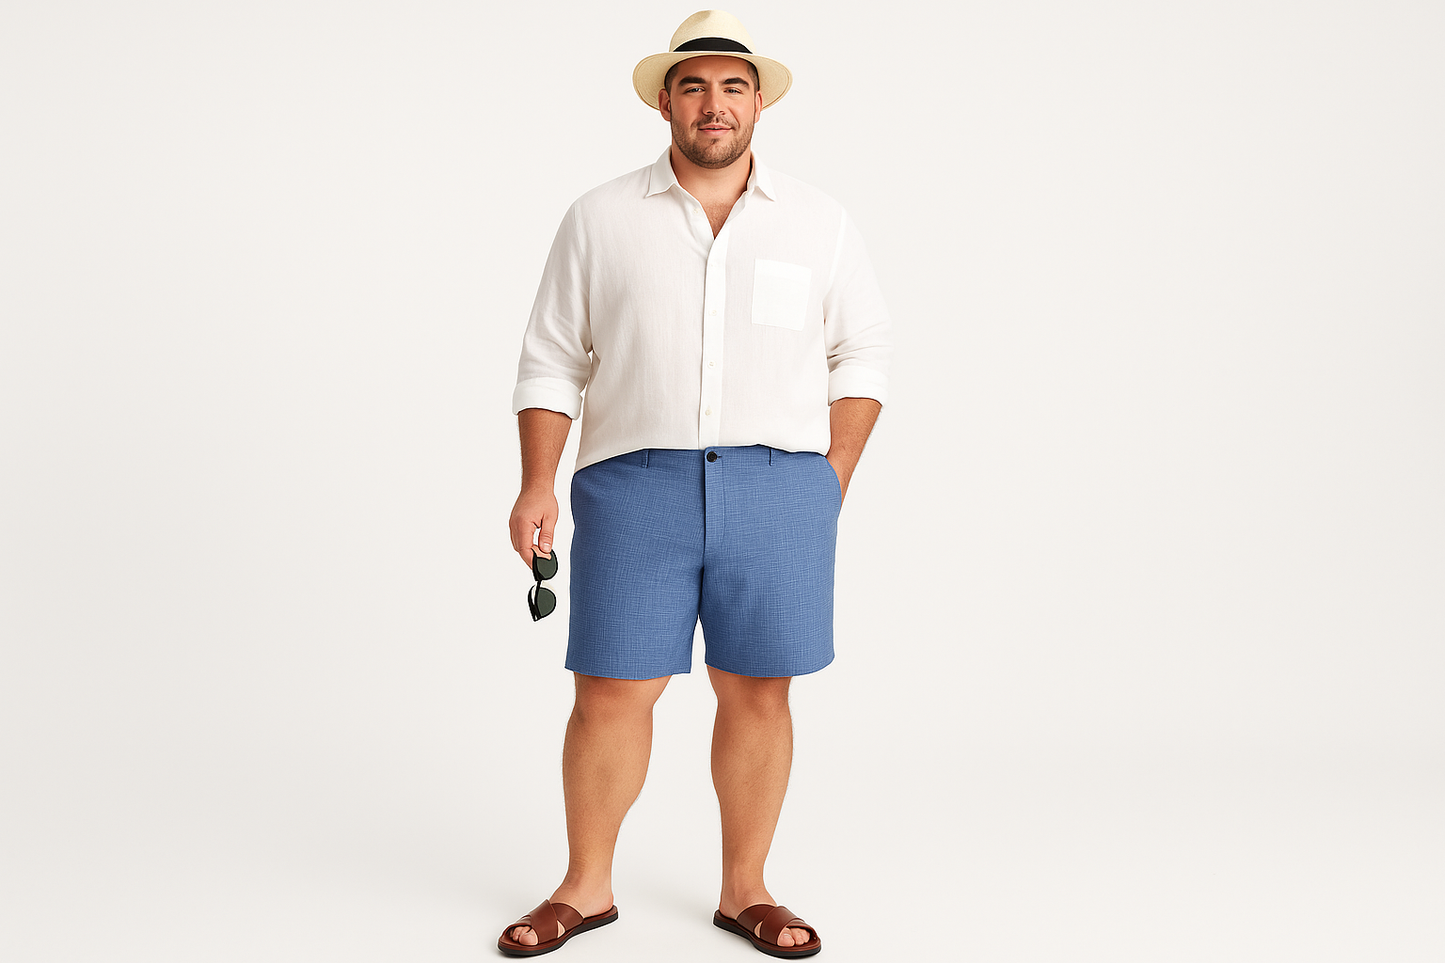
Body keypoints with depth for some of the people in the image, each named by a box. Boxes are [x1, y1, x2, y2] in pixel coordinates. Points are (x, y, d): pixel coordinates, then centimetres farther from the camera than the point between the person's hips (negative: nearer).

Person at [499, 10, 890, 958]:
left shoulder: (818, 221, 8)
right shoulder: (601, 219, 7)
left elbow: (862, 352, 11)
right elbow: (552, 361, 7)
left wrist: (832, 478, 1)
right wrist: (537, 486, -3)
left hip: (778, 488, 1)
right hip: (634, 486, 0)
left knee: (756, 693, 5)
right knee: (611, 693, 1)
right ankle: (587, 887, 18)